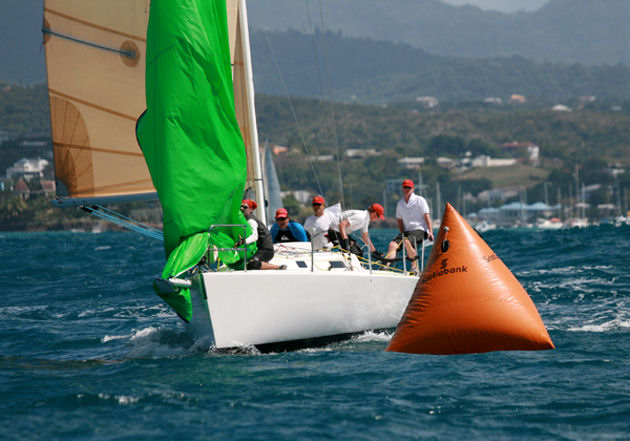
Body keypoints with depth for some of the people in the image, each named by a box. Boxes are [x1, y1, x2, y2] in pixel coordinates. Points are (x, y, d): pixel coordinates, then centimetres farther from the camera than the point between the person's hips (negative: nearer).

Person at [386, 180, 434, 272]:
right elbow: (399, 220, 22)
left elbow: (427, 216, -5)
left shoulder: (419, 200, -1)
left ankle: (414, 267, -22)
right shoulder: (400, 203, 15)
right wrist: (402, 234, 9)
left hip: (420, 230, -6)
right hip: (407, 231, 6)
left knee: (406, 242, -34)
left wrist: (430, 232, -14)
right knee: (393, 244, -20)